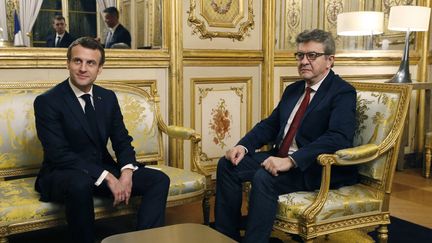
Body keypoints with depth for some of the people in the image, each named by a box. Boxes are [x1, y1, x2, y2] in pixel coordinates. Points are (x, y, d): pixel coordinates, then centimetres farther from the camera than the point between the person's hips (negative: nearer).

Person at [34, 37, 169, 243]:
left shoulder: (108, 97, 6)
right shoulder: (47, 101, -12)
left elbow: (122, 141, 6)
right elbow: (59, 153, -20)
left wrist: (126, 171, -16)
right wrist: (107, 177, -26)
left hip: (104, 170, 5)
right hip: (63, 174, -5)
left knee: (159, 180, -11)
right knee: (80, 183, -39)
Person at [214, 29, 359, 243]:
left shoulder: (343, 93, -10)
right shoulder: (293, 89, 16)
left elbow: (338, 138, -25)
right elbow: (270, 125, 17)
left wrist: (291, 160, -33)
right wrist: (244, 145, -3)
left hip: (319, 168, -8)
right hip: (282, 158, 8)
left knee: (264, 177, -32)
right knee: (227, 164, -5)